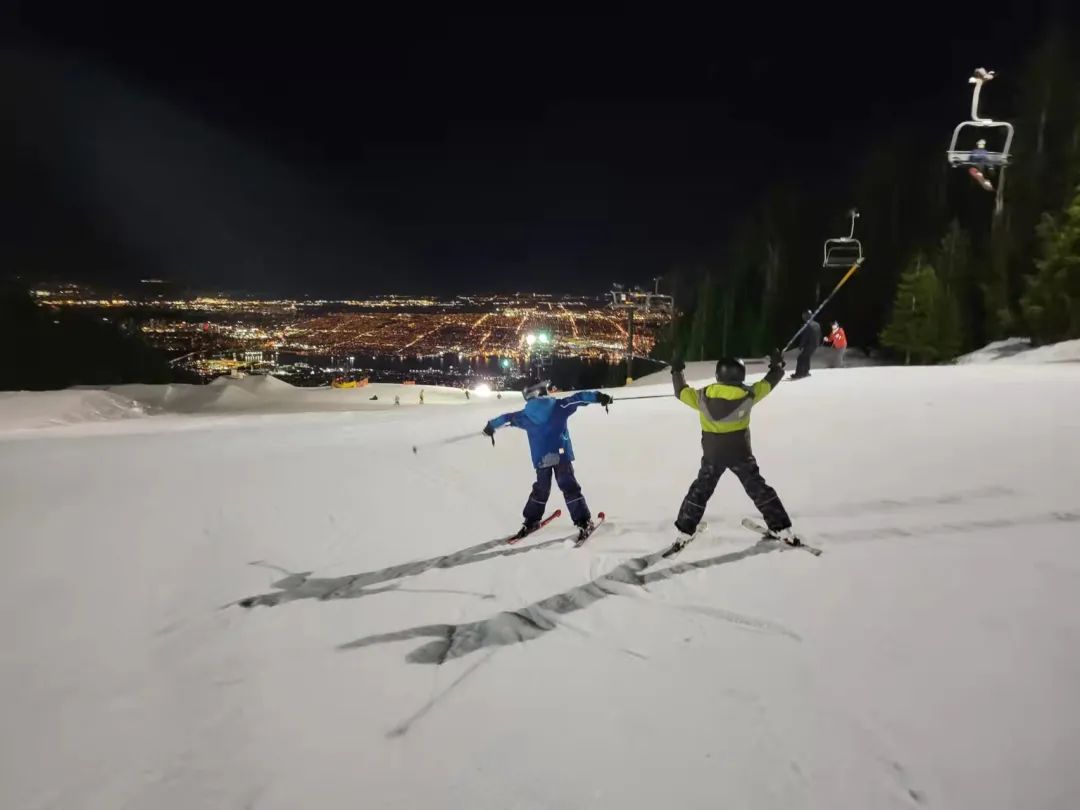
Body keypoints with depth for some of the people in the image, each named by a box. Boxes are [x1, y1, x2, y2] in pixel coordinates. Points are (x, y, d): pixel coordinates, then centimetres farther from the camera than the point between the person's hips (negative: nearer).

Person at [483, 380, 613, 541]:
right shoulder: (559, 406, 2)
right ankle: (584, 522, -1)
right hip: (561, 454, -2)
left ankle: (530, 522, 26)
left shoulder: (525, 414, 9)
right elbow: (577, 398, -5)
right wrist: (598, 397, -11)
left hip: (541, 459, 2)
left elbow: (507, 418, 20)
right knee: (570, 488, 1)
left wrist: (490, 426, 35)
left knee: (541, 489, 18)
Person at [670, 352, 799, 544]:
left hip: (712, 455, 1)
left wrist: (676, 371, 23)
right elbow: (769, 382, 3)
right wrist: (777, 364, 22)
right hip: (740, 454, -1)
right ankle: (782, 529, 14)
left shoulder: (703, 396, -10)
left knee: (700, 491, 16)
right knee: (759, 489, 12)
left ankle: (684, 532, 18)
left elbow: (682, 392, 6)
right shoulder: (748, 395, -12)